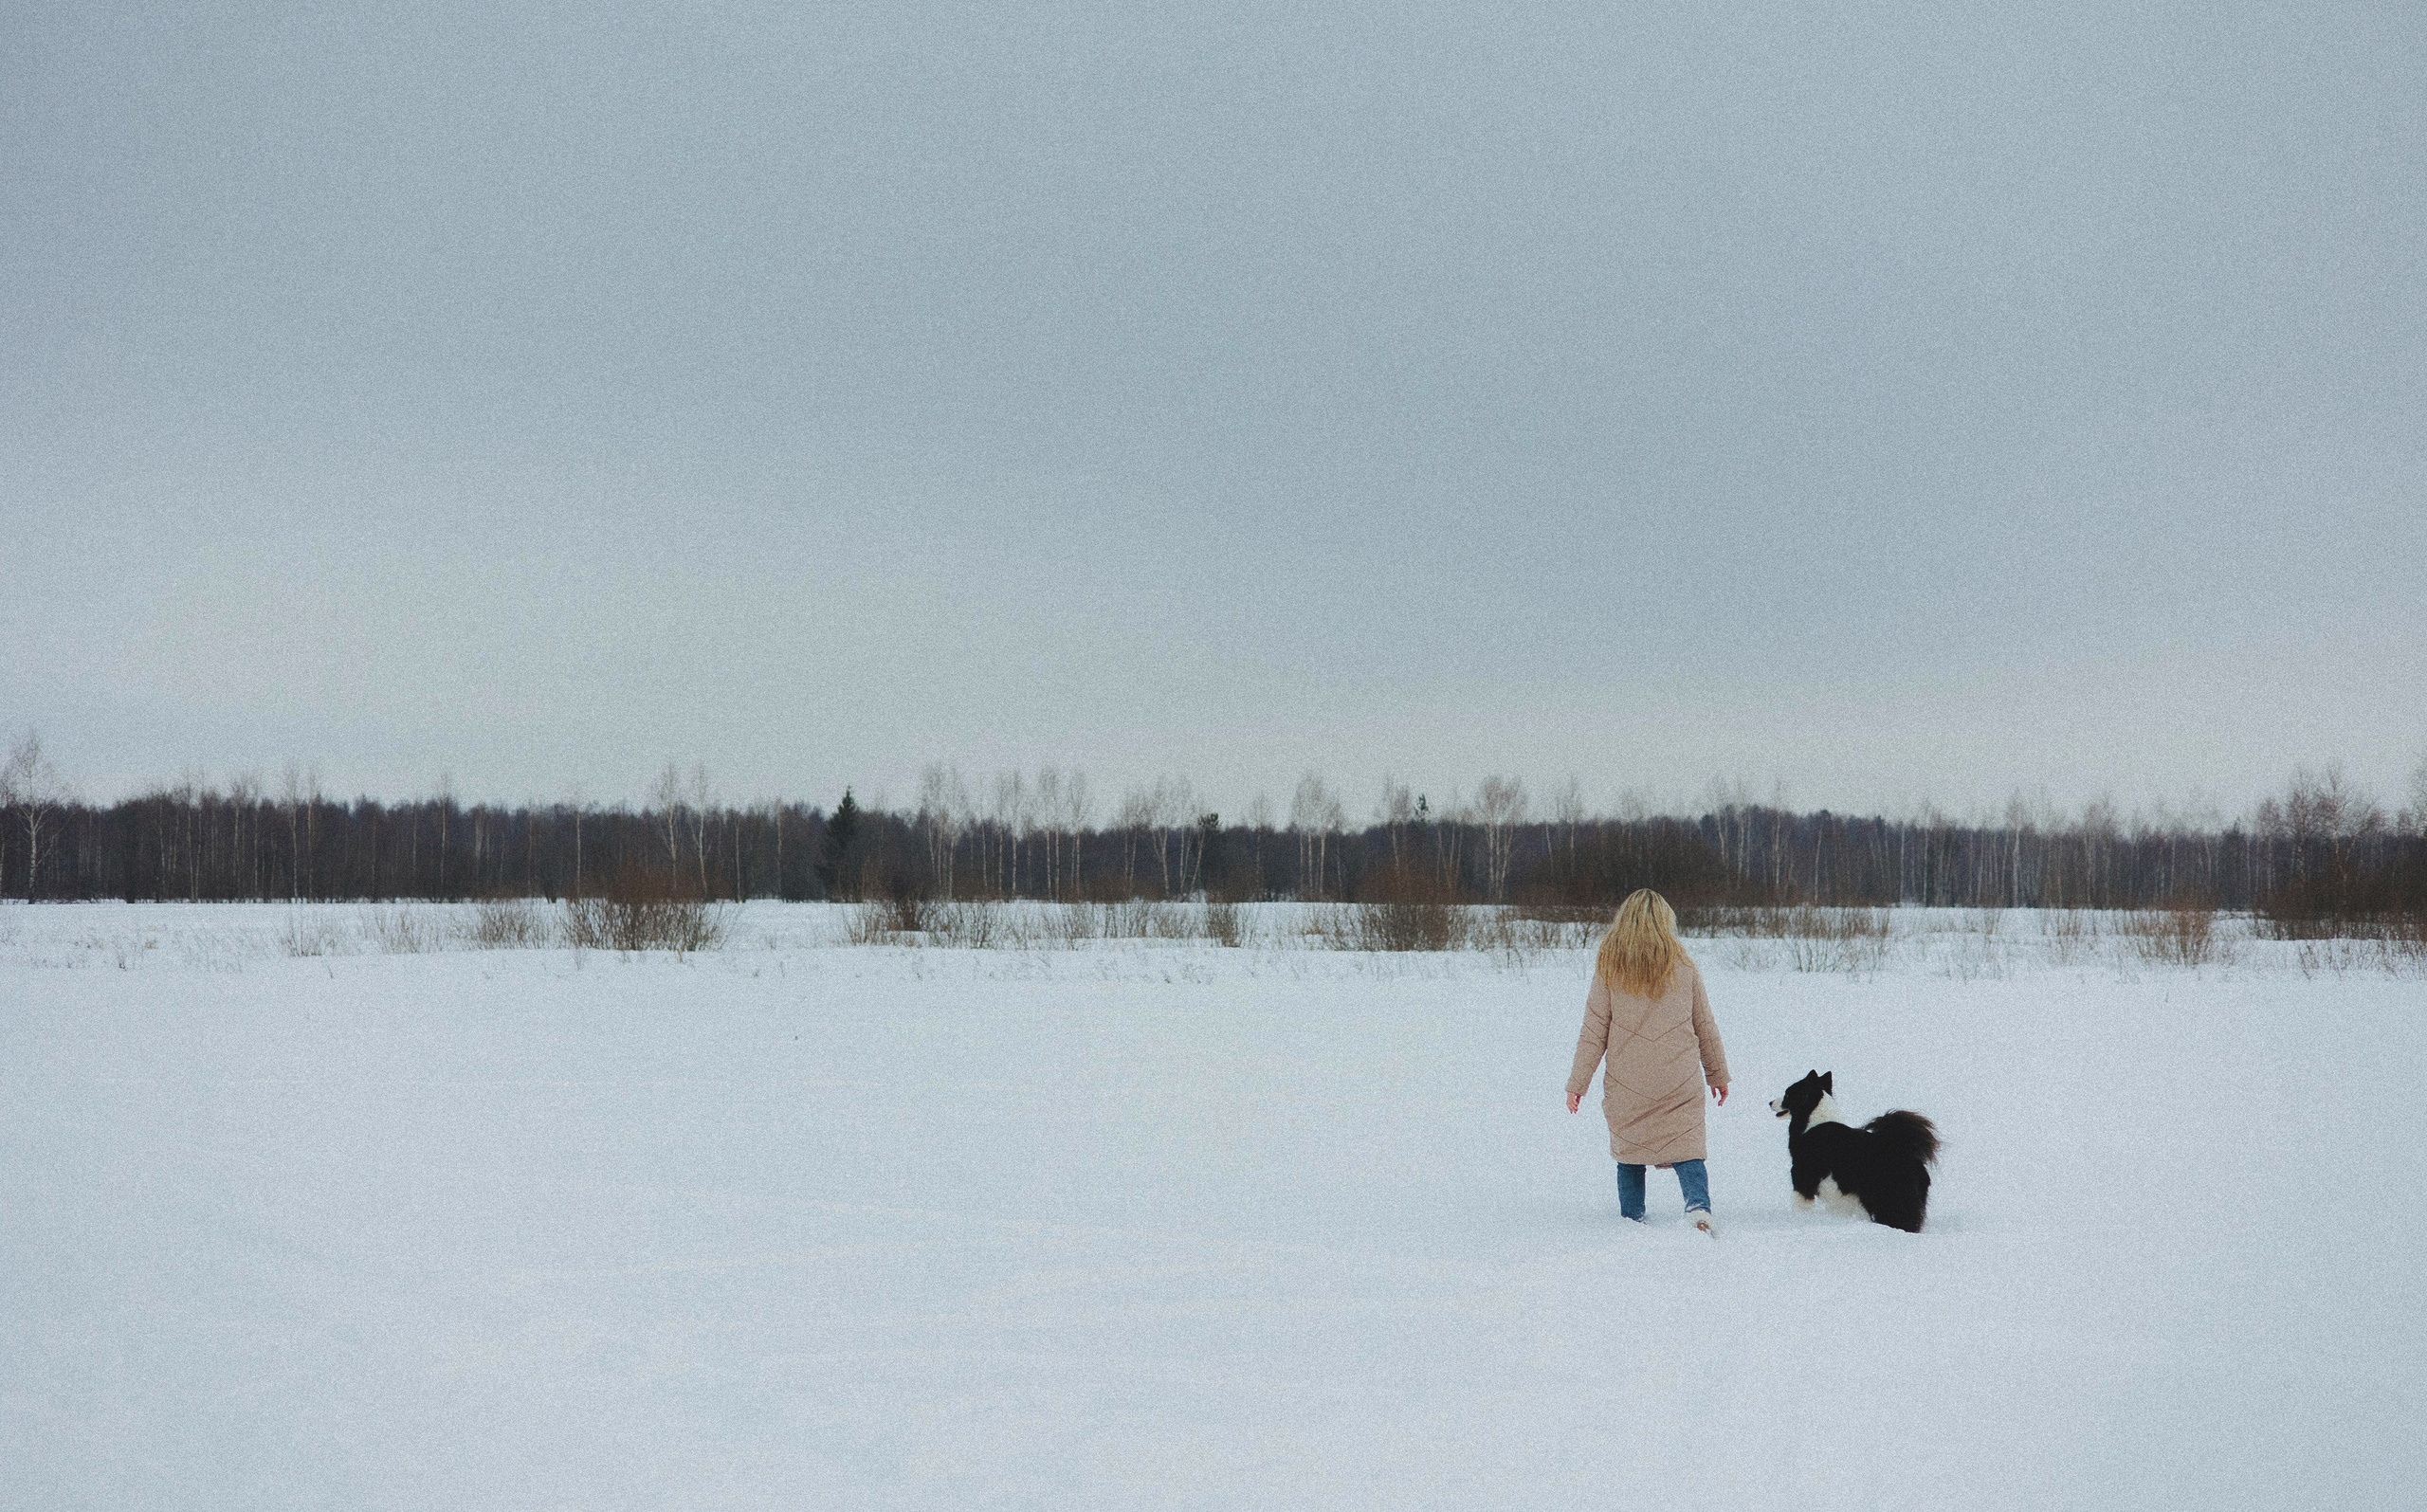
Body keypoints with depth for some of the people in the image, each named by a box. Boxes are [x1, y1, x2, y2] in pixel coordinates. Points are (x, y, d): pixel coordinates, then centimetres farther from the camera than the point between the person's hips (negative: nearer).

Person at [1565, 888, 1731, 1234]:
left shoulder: (1609, 966, -2)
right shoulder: (1682, 966, 2)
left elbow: (1594, 1031, -1)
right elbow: (1705, 1026, 11)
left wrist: (1577, 1082, 4)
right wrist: (1718, 1074, 23)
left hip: (1626, 1086, 0)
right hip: (1681, 1085, 0)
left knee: (1629, 1156, 14)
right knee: (1686, 1150, -1)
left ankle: (1632, 1220, 15)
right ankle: (1698, 1206, -23)